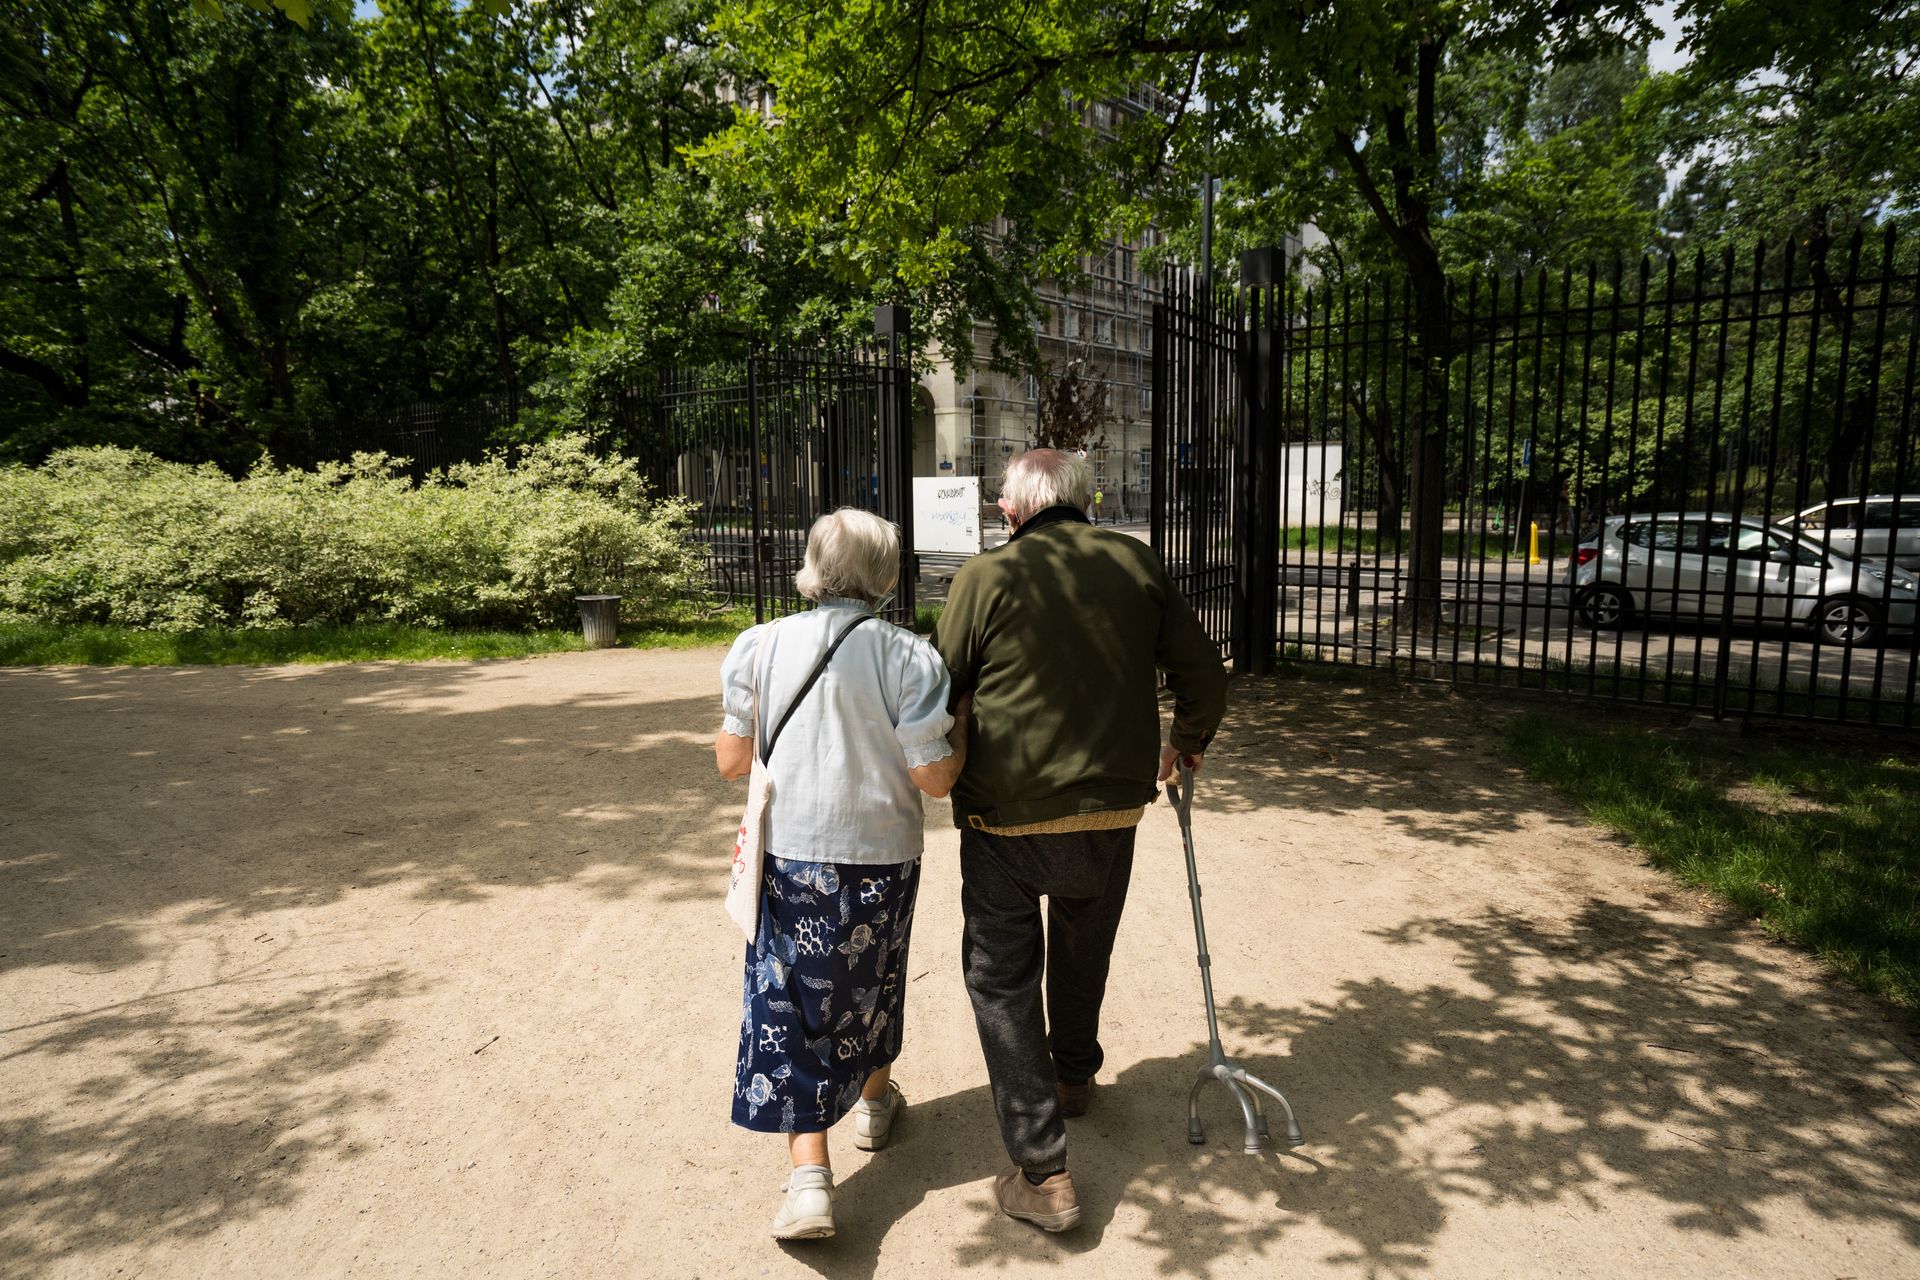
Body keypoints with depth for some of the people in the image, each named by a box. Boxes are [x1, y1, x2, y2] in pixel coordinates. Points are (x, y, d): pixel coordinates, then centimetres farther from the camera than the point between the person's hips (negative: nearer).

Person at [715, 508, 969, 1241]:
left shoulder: (759, 646, -8)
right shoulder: (908, 656, -13)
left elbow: (730, 761, -2)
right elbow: (933, 778, -13)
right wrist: (963, 721, 4)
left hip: (790, 857, 0)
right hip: (881, 858, 0)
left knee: (789, 1003, 10)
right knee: (873, 981, 24)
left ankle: (809, 1177, 6)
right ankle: (874, 1100, 47)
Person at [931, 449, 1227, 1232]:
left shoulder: (987, 577, -9)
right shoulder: (1136, 564, 0)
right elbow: (1204, 675, 5)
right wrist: (1186, 743, 24)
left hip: (1005, 818, -4)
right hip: (1112, 813, 4)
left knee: (1002, 977, 10)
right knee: (1083, 953, 26)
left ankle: (1043, 1174, 11)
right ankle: (1074, 1076, 50)